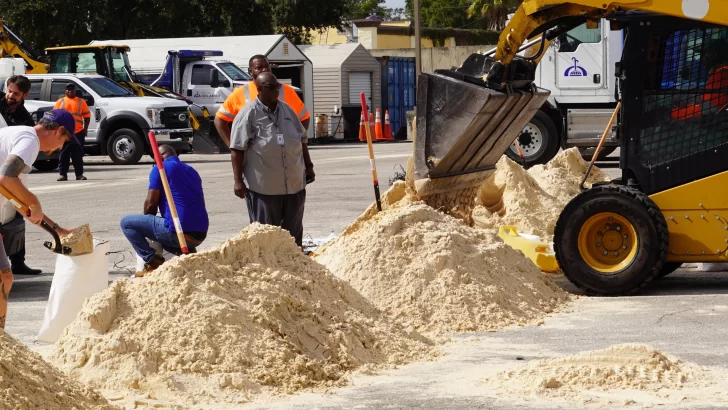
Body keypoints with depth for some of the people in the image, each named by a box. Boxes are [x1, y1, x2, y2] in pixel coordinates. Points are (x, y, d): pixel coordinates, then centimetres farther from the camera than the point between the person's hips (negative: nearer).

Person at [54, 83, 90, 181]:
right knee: (64, 154, 1)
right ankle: (63, 174, 3)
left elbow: (87, 116, 10)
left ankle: (79, 174, 7)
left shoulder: (81, 102, 11)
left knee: (78, 155, 2)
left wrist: (85, 128, 0)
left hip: (78, 133, 0)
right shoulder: (60, 101, 10)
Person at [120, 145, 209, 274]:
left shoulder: (160, 169, 1)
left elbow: (150, 203, -4)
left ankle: (153, 262, -5)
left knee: (126, 222, 7)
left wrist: (147, 223, 17)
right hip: (201, 234, 7)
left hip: (178, 232, -7)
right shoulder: (192, 171, 22)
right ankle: (187, 252, 10)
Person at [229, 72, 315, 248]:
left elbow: (302, 139, 22)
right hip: (263, 187, -6)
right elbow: (238, 150, -9)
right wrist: (238, 181, -14)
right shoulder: (248, 115, -6)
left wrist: (308, 166, 19)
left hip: (294, 185, 6)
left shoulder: (287, 110, 12)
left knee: (294, 231, 13)